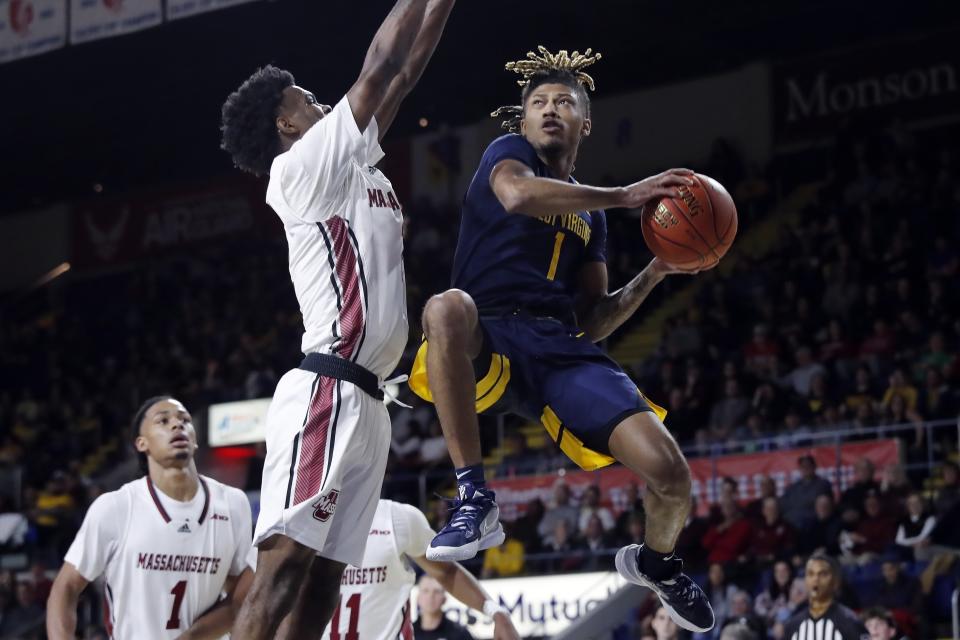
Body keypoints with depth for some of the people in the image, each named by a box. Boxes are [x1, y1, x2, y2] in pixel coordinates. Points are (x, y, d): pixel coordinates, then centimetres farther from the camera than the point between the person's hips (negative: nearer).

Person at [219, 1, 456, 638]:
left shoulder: (356, 170, 22)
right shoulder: (300, 168, -3)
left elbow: (405, 72, 24)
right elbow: (381, 67, -5)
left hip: (364, 396, 9)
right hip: (326, 391, -9)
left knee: (324, 573, 3)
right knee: (285, 561, -17)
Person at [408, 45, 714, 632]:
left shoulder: (591, 216, 25)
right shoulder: (508, 153, 10)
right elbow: (518, 193, -17)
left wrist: (655, 273, 7)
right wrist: (626, 196, -11)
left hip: (564, 350, 5)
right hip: (489, 340, -5)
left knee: (671, 476, -13)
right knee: (447, 308, -43)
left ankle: (656, 562, 26)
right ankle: (475, 499, -37)